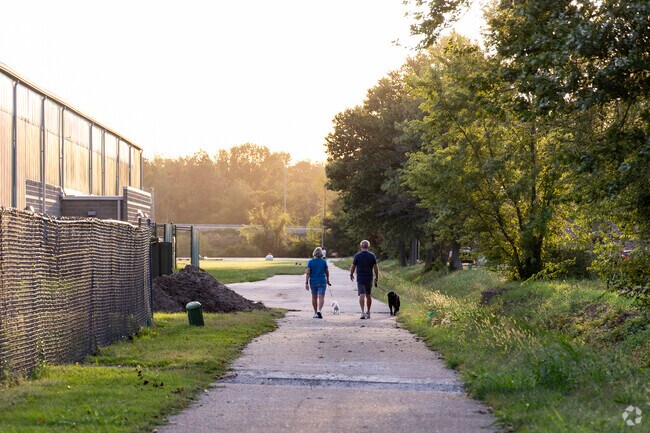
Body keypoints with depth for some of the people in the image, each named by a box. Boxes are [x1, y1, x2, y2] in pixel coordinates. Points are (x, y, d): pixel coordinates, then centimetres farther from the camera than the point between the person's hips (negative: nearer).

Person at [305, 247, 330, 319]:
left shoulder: (310, 261, -2)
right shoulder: (324, 261, -3)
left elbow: (308, 272, -9)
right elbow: (327, 272, 5)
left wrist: (306, 283, -9)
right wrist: (328, 280, 21)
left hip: (313, 282, 2)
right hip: (322, 282, -2)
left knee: (314, 297, 14)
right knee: (321, 297, -6)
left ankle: (315, 313, 21)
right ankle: (319, 311, -26)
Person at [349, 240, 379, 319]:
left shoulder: (357, 256, -5)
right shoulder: (372, 256, 0)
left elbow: (353, 267, -1)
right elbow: (375, 268, 1)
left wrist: (351, 275, 16)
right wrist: (376, 277, 11)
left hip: (360, 278, -2)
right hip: (369, 278, 2)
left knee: (362, 295, -7)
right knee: (368, 295, 14)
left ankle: (362, 312, -22)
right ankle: (368, 312, 22)